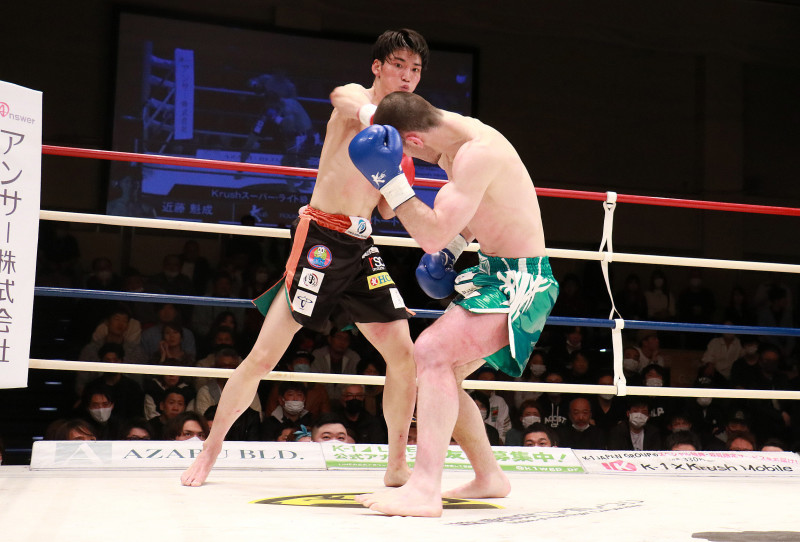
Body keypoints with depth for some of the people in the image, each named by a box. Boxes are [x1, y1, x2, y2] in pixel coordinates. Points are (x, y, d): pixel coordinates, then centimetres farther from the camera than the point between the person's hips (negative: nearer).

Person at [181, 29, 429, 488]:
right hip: (321, 238, -6)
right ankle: (211, 449, 14)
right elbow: (342, 98, -29)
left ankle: (398, 466, 12)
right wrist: (372, 114, -51)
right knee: (265, 355, -5)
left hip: (362, 246, 7)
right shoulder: (357, 98, 0)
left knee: (405, 355, -1)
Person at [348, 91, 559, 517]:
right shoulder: (455, 140, 5)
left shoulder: (478, 152, -26)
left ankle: (424, 490, -29)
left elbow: (434, 234, -29)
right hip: (494, 273, 11)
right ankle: (488, 477, 27)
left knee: (432, 353, -25)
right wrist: (452, 248, 12)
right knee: (437, 374, 13)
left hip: (518, 283, -11)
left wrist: (389, 180, -28)